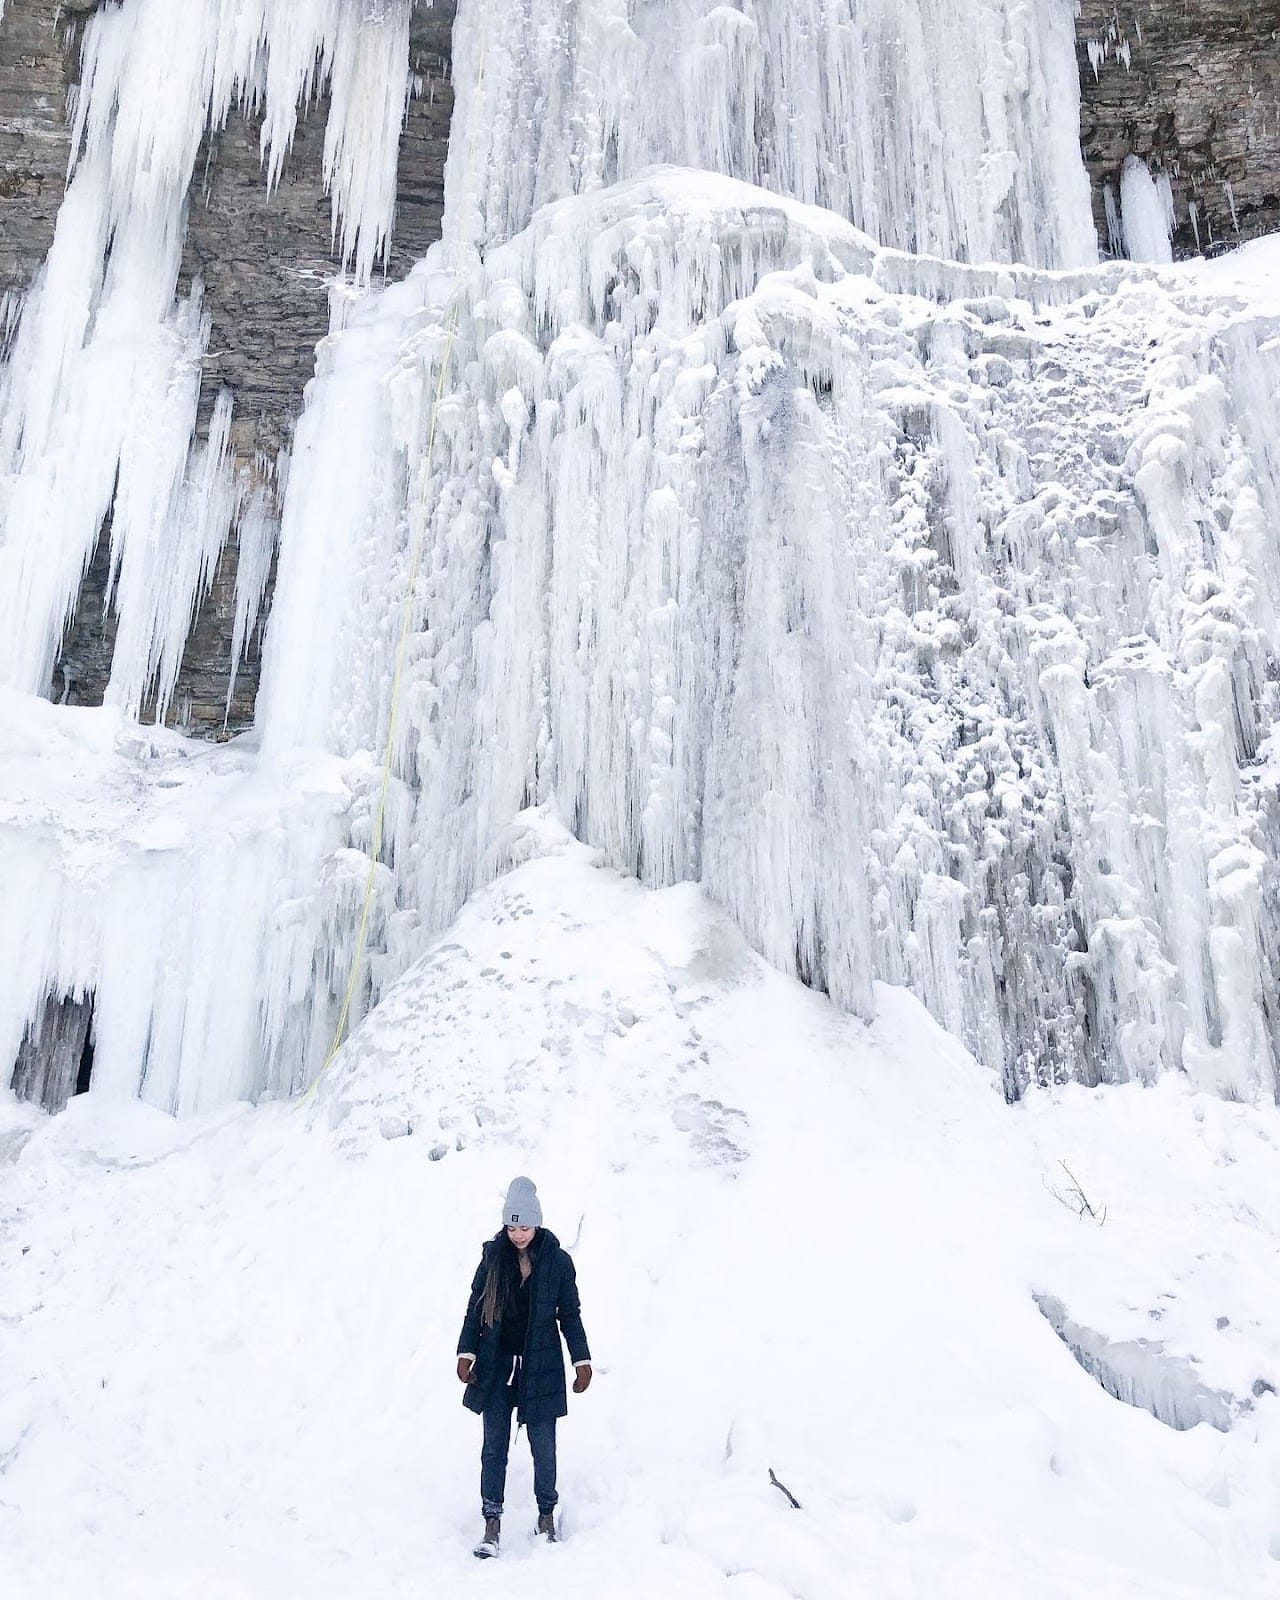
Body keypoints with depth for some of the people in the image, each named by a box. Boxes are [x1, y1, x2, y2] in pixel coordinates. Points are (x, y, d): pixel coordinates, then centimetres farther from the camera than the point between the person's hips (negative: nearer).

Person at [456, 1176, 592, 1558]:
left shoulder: (557, 1261, -7)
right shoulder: (493, 1256, -4)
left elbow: (570, 1314, 1)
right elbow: (475, 1307, 5)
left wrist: (582, 1361, -1)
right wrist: (466, 1353, 0)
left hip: (541, 1366, -1)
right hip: (496, 1366, 1)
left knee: (543, 1446, 7)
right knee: (494, 1446, 4)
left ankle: (547, 1514, 26)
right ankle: (491, 1525, 13)